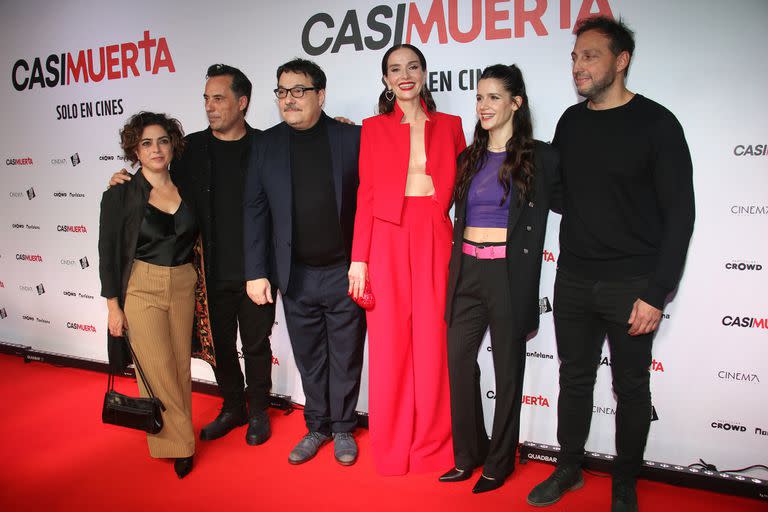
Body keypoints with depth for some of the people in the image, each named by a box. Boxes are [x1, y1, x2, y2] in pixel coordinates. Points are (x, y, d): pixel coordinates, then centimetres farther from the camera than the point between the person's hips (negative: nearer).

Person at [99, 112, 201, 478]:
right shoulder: (120, 195, -6)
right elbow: (108, 252, -3)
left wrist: (197, 283, 6)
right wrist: (113, 306, -4)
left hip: (183, 286, 3)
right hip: (141, 289, -3)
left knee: (181, 366, 9)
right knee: (158, 370, -3)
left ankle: (179, 433, 28)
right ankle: (177, 444, 14)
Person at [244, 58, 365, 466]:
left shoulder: (351, 138, -4)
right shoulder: (265, 144, 3)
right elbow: (255, 211, 3)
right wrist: (256, 272, -1)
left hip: (346, 271, -2)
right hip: (296, 275, 2)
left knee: (345, 356, 11)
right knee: (309, 357, 15)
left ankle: (342, 428, 31)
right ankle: (317, 427, 34)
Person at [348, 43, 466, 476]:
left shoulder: (449, 126, 11)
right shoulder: (374, 128, 7)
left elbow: (463, 187, 14)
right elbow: (366, 196, 2)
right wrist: (359, 258, -4)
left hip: (435, 242, 1)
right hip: (387, 242, -1)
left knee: (434, 345, 4)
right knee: (390, 346, 4)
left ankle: (432, 446, 23)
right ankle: (391, 448, 22)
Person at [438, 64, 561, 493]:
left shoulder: (540, 156, -2)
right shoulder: (469, 158, 11)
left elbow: (564, 202, 9)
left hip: (509, 275, -4)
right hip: (467, 272, 5)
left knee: (508, 369, 8)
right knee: (459, 361, 8)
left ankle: (499, 463, 26)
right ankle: (468, 454, 28)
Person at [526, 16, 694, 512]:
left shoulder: (656, 123, -7)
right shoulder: (571, 122, 8)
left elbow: (679, 212, -10)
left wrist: (656, 292, -14)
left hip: (631, 284, -4)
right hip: (573, 279, 4)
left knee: (631, 388, 10)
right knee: (575, 379, 14)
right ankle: (569, 470, 32)